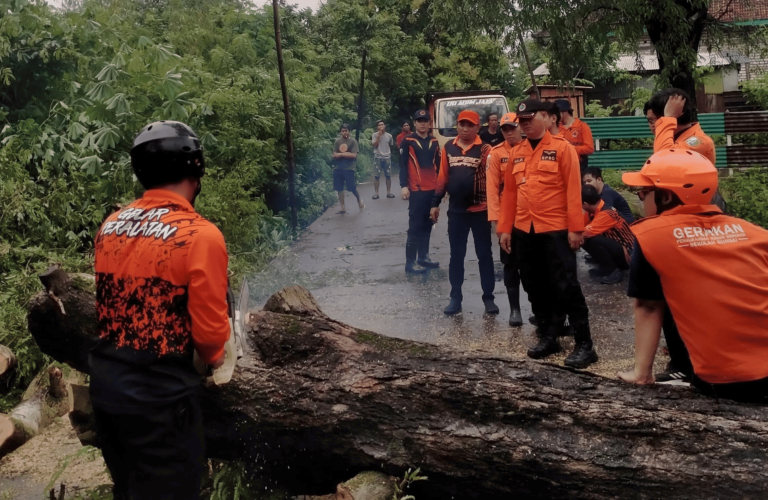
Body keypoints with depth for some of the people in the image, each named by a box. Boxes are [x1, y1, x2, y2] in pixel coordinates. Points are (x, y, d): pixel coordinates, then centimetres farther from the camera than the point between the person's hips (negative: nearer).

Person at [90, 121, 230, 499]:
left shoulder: (109, 226, 3)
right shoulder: (200, 235, -16)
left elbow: (109, 304, 11)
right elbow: (209, 330, -14)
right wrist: (213, 356, 6)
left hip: (103, 388, 7)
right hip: (159, 400, -6)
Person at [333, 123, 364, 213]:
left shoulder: (353, 142, -2)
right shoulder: (337, 141, 7)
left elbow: (354, 155, -10)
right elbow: (335, 155, 3)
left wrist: (341, 154, -8)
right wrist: (347, 154, -11)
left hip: (349, 168, -4)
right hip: (338, 168, 4)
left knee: (352, 188, -4)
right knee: (339, 188, 4)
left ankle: (359, 201, 23)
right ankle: (343, 207, 13)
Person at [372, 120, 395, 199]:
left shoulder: (389, 135, 6)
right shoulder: (375, 135, -1)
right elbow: (375, 145, -12)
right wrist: (379, 135, -14)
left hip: (387, 157, 2)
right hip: (378, 157, -2)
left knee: (388, 175, 3)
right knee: (376, 176, -3)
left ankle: (389, 192, 12)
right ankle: (376, 193, 1)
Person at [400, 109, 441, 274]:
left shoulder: (434, 142, 12)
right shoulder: (407, 141, -3)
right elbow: (403, 165, -7)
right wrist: (404, 186, -15)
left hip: (433, 189, 6)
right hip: (416, 190, -6)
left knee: (427, 225, 11)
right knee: (415, 226, -6)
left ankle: (424, 257, 20)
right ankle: (410, 262, -3)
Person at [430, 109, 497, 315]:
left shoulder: (485, 150, -5)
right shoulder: (448, 148, 5)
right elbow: (443, 177, 9)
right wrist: (435, 203, 7)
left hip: (480, 210, -3)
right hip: (456, 210, 3)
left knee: (484, 254, 6)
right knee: (456, 255, 9)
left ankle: (488, 297, 14)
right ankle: (455, 298, 18)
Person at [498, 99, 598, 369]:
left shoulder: (562, 147, -4)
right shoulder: (516, 153, 12)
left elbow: (573, 190, -9)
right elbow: (509, 192, 13)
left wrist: (575, 228, -14)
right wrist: (505, 228, 8)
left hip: (556, 230, -6)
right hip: (524, 231, 6)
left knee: (566, 287, -5)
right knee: (536, 288, 11)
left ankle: (584, 345, 2)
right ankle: (548, 337, 24)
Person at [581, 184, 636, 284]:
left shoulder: (606, 213, -27)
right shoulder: (594, 209, 0)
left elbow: (584, 234, -31)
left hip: (628, 254, -9)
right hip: (617, 247, 9)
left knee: (593, 240, -29)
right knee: (585, 239, -4)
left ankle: (612, 272, -10)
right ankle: (606, 268, 7)